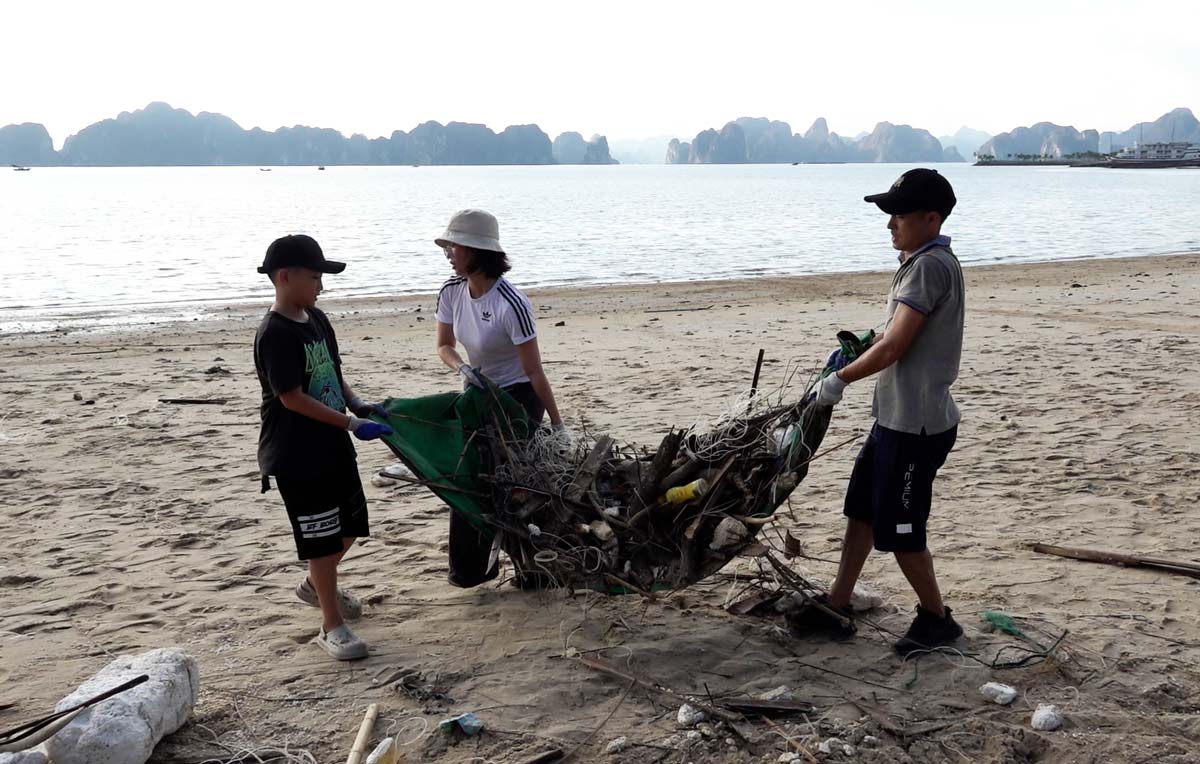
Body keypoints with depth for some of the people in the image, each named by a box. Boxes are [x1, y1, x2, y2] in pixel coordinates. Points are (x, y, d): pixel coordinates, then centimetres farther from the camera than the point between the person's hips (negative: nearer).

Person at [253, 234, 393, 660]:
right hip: (296, 456, -9)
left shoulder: (317, 320, 8)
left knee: (349, 526, 20)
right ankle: (332, 626, 11)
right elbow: (292, 398, -21)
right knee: (321, 540, -1)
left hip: (333, 446, 9)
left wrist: (359, 405, 0)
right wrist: (352, 423, -21)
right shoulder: (274, 334, -19)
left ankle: (317, 586, 45)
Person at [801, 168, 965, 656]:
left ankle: (937, 619, 21)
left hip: (916, 424, -10)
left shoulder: (931, 265, -20)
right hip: (895, 416, 10)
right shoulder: (921, 262, 12)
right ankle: (837, 606, 28)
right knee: (862, 510, 17)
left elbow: (894, 346, -22)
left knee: (899, 531, 2)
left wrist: (839, 380, -12)